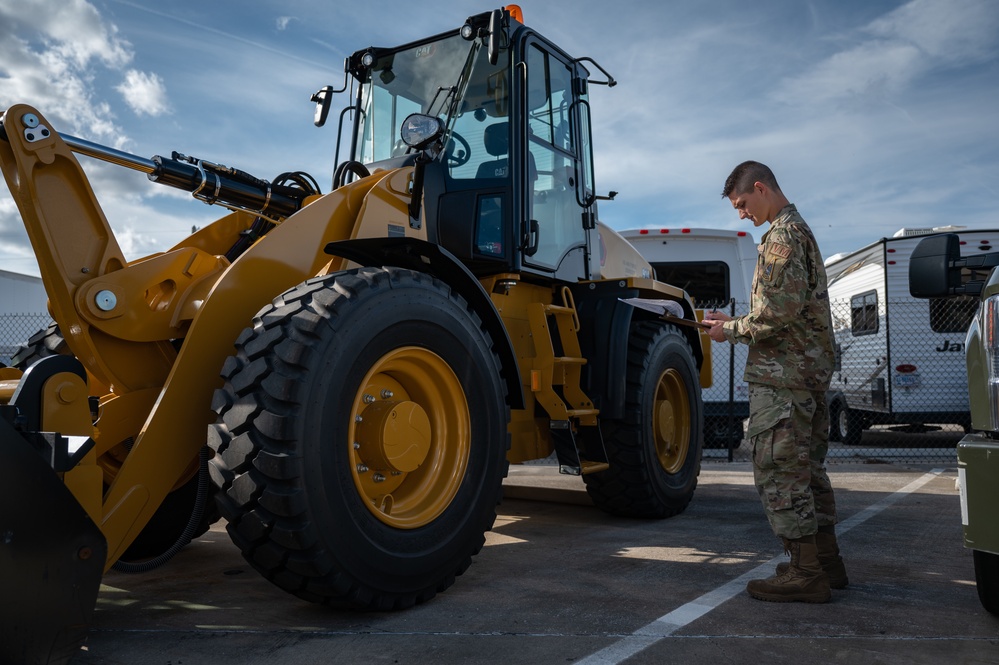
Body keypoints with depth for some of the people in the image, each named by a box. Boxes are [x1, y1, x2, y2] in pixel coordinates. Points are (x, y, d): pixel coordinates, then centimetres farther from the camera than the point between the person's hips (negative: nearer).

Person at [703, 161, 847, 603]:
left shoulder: (782, 236, -11)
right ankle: (826, 561, 25)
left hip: (782, 375, -11)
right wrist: (734, 322, 16)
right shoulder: (801, 231, 21)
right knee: (807, 468, 16)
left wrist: (731, 331, -8)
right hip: (811, 369, 11)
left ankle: (805, 573, 0)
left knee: (779, 470, -6)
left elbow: (780, 311, -21)